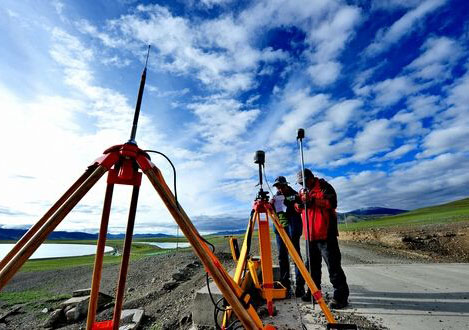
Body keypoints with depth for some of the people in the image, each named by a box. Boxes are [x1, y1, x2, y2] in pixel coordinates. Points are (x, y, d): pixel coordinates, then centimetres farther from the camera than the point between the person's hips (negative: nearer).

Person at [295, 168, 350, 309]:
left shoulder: (324, 186, -3)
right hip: (311, 234, 7)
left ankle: (341, 296, 6)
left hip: (325, 234, -7)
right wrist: (299, 203, -5)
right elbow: (299, 209, 17)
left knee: (333, 265, -4)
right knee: (312, 264, 14)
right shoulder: (303, 191, 16)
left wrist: (313, 200, -23)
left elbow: (332, 203, -16)